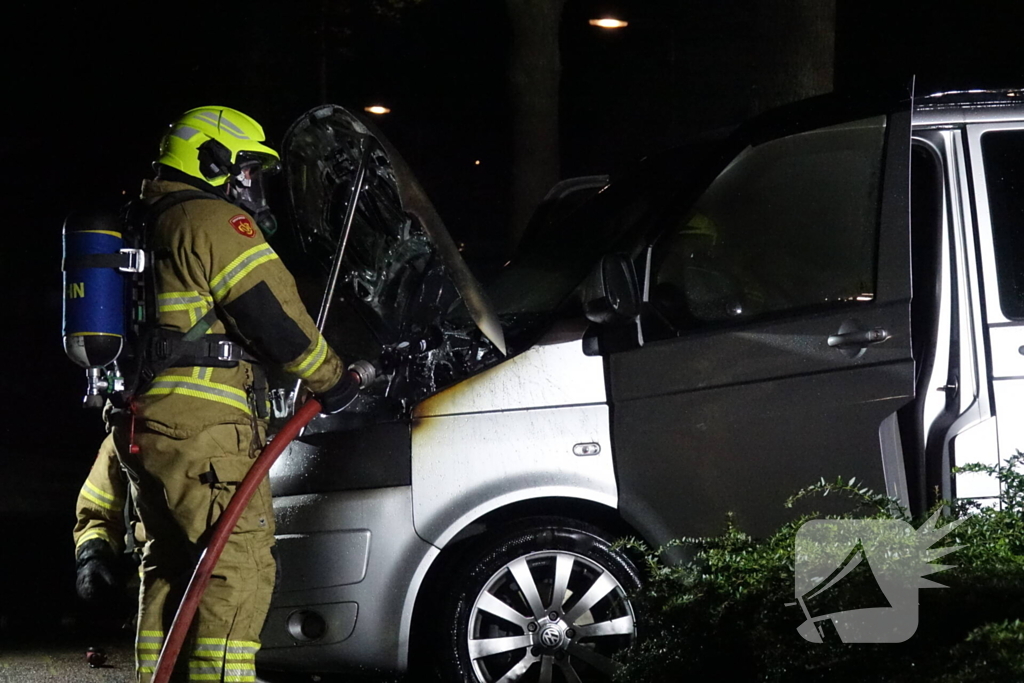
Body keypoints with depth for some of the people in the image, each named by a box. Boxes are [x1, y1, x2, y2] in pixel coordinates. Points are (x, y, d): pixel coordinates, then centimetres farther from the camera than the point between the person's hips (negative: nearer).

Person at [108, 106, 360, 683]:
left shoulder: (156, 229, 24)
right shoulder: (217, 221, -6)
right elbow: (277, 317, -11)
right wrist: (333, 381, 1)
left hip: (145, 428, 10)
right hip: (203, 426, -10)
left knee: (173, 569, 14)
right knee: (241, 567, -13)